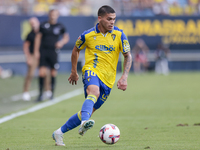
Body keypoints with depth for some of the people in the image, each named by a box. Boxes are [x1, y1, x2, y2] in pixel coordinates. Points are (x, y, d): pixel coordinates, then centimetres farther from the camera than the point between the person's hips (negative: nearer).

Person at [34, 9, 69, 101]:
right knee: (42, 72, -8)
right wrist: (36, 51, 3)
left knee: (53, 73, 2)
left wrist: (62, 42, -10)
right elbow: (38, 37, 9)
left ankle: (52, 93, 16)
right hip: (43, 51, 0)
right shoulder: (43, 25, 5)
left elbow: (66, 37, 12)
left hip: (53, 51, 0)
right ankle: (40, 94, -2)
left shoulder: (60, 27, 4)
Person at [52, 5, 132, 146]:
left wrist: (124, 77, -8)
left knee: (89, 111, 1)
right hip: (92, 71, -3)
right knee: (94, 92, -38)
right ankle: (84, 122, -59)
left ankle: (59, 133, 14)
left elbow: (128, 56, 4)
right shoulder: (88, 35, -3)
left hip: (108, 79, 3)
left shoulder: (119, 35, -1)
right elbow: (76, 50, 16)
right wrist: (74, 72, 22)